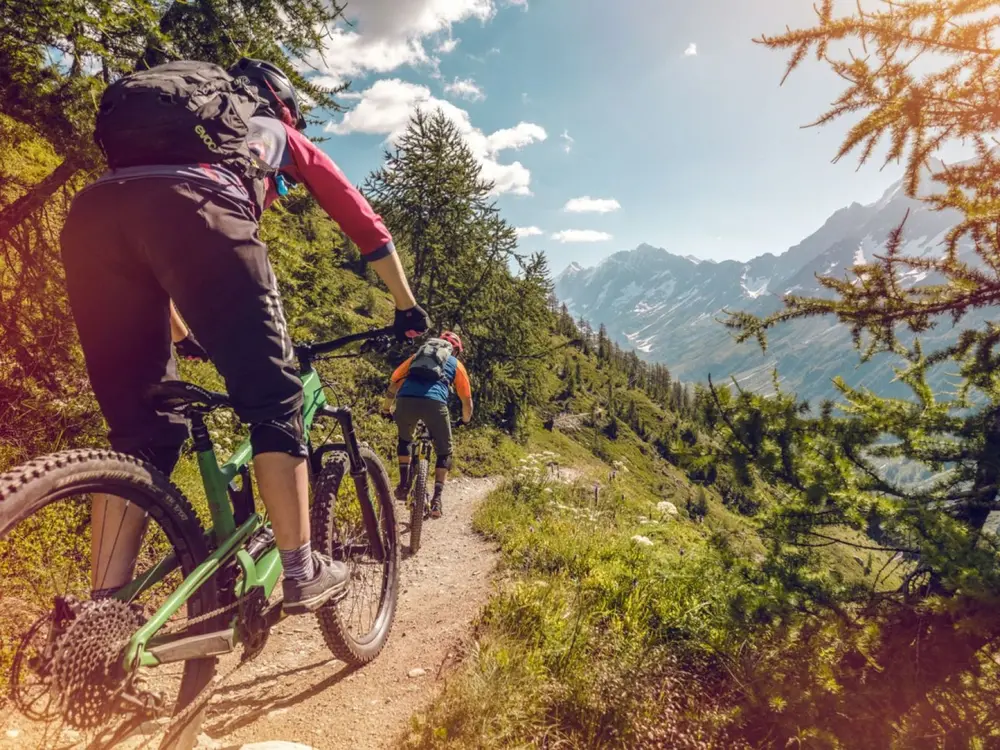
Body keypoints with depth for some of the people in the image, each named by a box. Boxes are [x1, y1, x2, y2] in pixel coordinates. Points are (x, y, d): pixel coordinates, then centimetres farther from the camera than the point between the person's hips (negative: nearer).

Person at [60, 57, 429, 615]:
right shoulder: (280, 135, 35)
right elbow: (364, 222, 32)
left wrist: (183, 334, 56)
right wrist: (407, 306, 40)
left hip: (91, 212, 6)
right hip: (196, 209, -5)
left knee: (138, 427, 11)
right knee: (273, 396, 4)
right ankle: (302, 573, 6)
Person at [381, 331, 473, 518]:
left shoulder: (418, 356, 33)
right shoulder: (456, 364, 28)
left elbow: (394, 381, 30)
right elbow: (467, 401, 29)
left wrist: (386, 407, 43)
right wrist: (465, 420, 47)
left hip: (406, 400, 2)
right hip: (435, 403, -2)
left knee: (405, 439, 33)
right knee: (444, 452, 18)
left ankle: (404, 484, 24)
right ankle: (436, 499, 6)